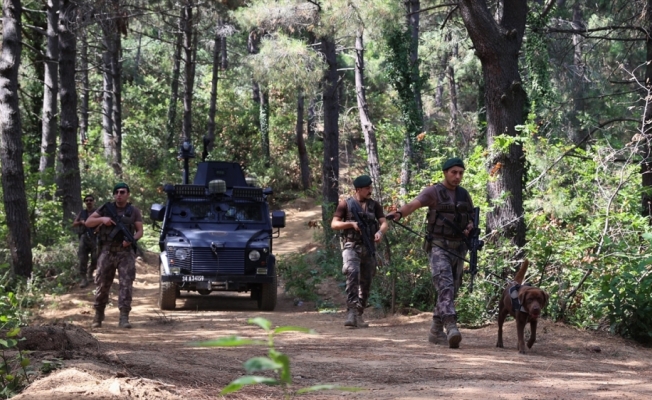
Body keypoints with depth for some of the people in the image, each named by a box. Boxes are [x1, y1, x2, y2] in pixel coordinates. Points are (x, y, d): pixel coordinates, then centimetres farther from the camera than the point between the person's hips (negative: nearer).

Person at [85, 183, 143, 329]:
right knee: (102, 285, 4)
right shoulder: (106, 209, 8)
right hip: (107, 251, 1)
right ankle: (98, 316, 18)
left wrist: (132, 239, -17)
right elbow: (88, 222, 6)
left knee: (126, 284, -10)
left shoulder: (134, 212, 8)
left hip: (125, 252, -1)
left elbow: (140, 231, 4)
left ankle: (124, 317, -11)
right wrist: (102, 219, -12)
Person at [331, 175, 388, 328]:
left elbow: (384, 223, 2)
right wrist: (351, 224, -14)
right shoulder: (346, 204, 2)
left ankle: (358, 315, 19)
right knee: (352, 273, -27)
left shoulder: (374, 205, 11)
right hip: (351, 246, -4)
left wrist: (380, 232, -21)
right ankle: (351, 312, -34)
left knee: (366, 283, 6)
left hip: (368, 248, 4)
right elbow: (334, 224, 1)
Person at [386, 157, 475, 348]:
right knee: (445, 286, -22)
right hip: (439, 247, -6)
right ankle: (452, 329, -34)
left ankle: (435, 331, 21)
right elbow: (412, 205, -23)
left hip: (458, 248, 6)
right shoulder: (433, 192, -7)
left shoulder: (464, 195, 11)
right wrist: (398, 213, -46)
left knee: (451, 291, 9)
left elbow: (472, 220, 22)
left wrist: (469, 228, -3)